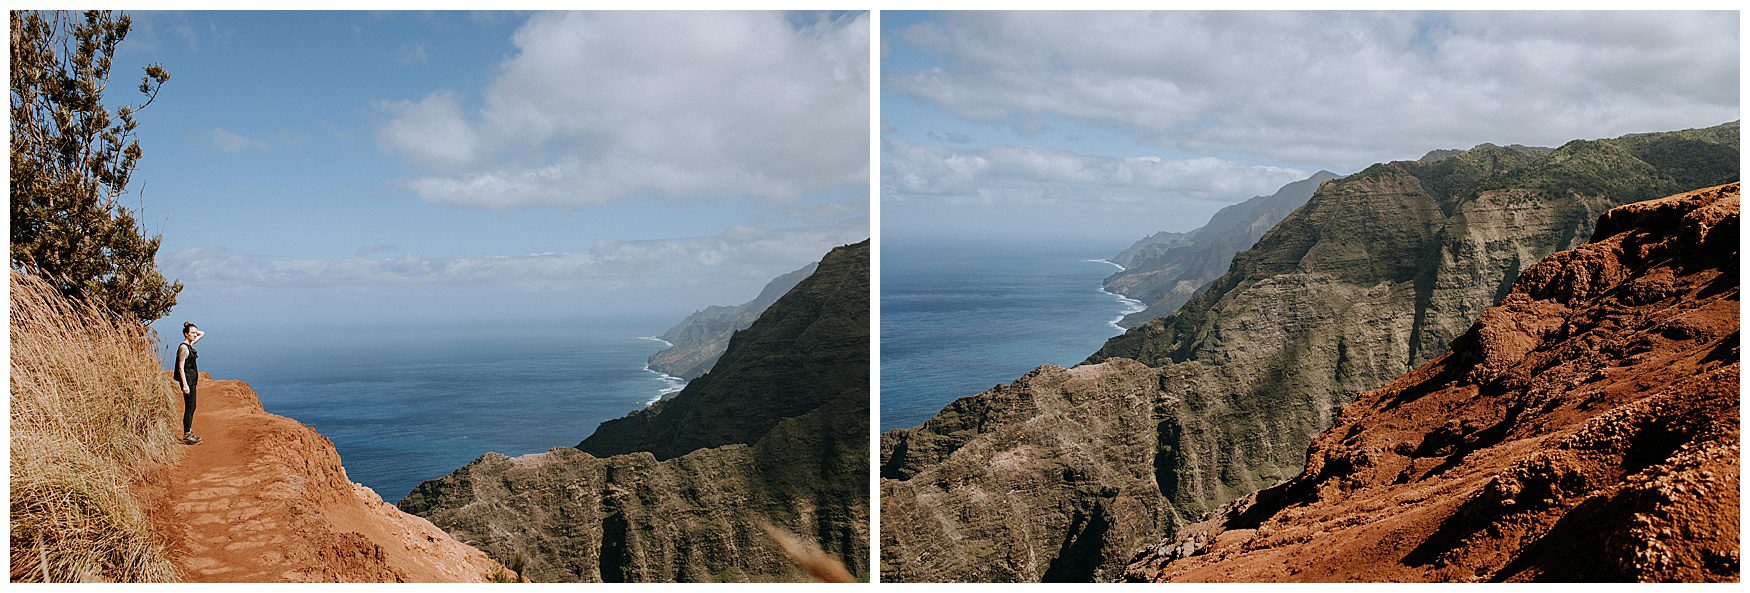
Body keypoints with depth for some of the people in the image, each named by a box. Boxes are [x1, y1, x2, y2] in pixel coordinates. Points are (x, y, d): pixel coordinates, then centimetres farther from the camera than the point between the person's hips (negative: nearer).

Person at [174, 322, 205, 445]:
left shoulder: (190, 345, 11)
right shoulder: (183, 348, -15)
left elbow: (202, 333, 27)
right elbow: (181, 368, -17)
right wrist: (185, 385, -21)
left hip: (192, 380, 10)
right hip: (187, 379, -10)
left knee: (192, 407, 14)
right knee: (189, 408, -6)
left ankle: (189, 432, 21)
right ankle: (186, 437, -3)